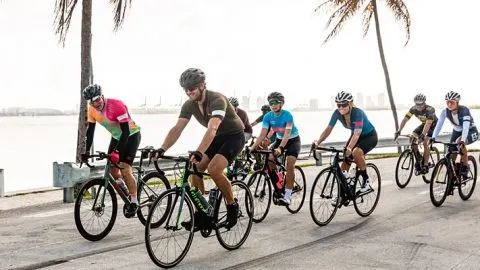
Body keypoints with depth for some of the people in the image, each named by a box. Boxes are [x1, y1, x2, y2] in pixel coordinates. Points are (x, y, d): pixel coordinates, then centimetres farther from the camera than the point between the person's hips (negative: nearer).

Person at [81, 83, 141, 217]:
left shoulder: (116, 106, -31)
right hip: (116, 136, 7)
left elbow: (126, 131, -33)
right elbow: (90, 130, 0)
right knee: (113, 171, -1)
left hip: (131, 135, -7)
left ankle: (134, 202, -4)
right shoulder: (92, 109, -11)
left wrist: (117, 152, -39)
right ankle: (127, 193, 23)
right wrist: (87, 151, -8)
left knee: (125, 169, -18)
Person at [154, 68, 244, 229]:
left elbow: (212, 128, -45)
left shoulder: (216, 100, -31)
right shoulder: (189, 105, -9)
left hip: (234, 136, -7)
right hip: (217, 138, 7)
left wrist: (198, 152, -58)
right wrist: (162, 149, -32)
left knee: (213, 169, -27)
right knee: (195, 169, -8)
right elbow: (177, 129, -16)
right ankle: (201, 213, 2)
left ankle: (232, 206, -5)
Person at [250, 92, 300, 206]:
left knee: (290, 164, -24)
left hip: (293, 140, -5)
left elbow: (287, 134, -36)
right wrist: (252, 148, -31)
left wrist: (280, 148, -51)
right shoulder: (268, 117, -13)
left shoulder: (287, 115, -27)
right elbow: (262, 134, -17)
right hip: (279, 139, 5)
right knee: (269, 162, -14)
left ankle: (287, 195, -22)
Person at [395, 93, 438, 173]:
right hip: (424, 124, 6)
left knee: (425, 143, -22)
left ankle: (425, 165, -14)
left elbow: (428, 123, -46)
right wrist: (399, 131, -37)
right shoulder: (413, 109, -19)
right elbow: (405, 119, -23)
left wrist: (423, 134, -60)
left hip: (433, 125, -6)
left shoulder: (430, 109, -34)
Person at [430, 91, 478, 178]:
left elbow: (466, 126, -41)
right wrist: (433, 138, -40)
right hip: (457, 131, 5)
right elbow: (439, 124, -25)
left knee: (459, 142, -34)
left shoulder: (464, 110, -30)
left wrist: (462, 140, -55)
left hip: (471, 131, -5)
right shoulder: (445, 111, -17)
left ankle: (465, 170, -17)